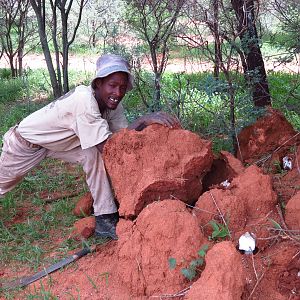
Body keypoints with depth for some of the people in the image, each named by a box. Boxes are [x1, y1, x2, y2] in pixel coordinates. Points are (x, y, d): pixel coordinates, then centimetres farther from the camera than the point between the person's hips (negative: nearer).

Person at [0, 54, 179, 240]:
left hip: (60, 142, 5)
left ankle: (105, 219, -14)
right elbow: (108, 146, -41)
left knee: (94, 154, -20)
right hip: (26, 143, -5)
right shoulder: (84, 99, -39)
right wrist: (143, 121, -44)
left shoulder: (112, 103, -17)